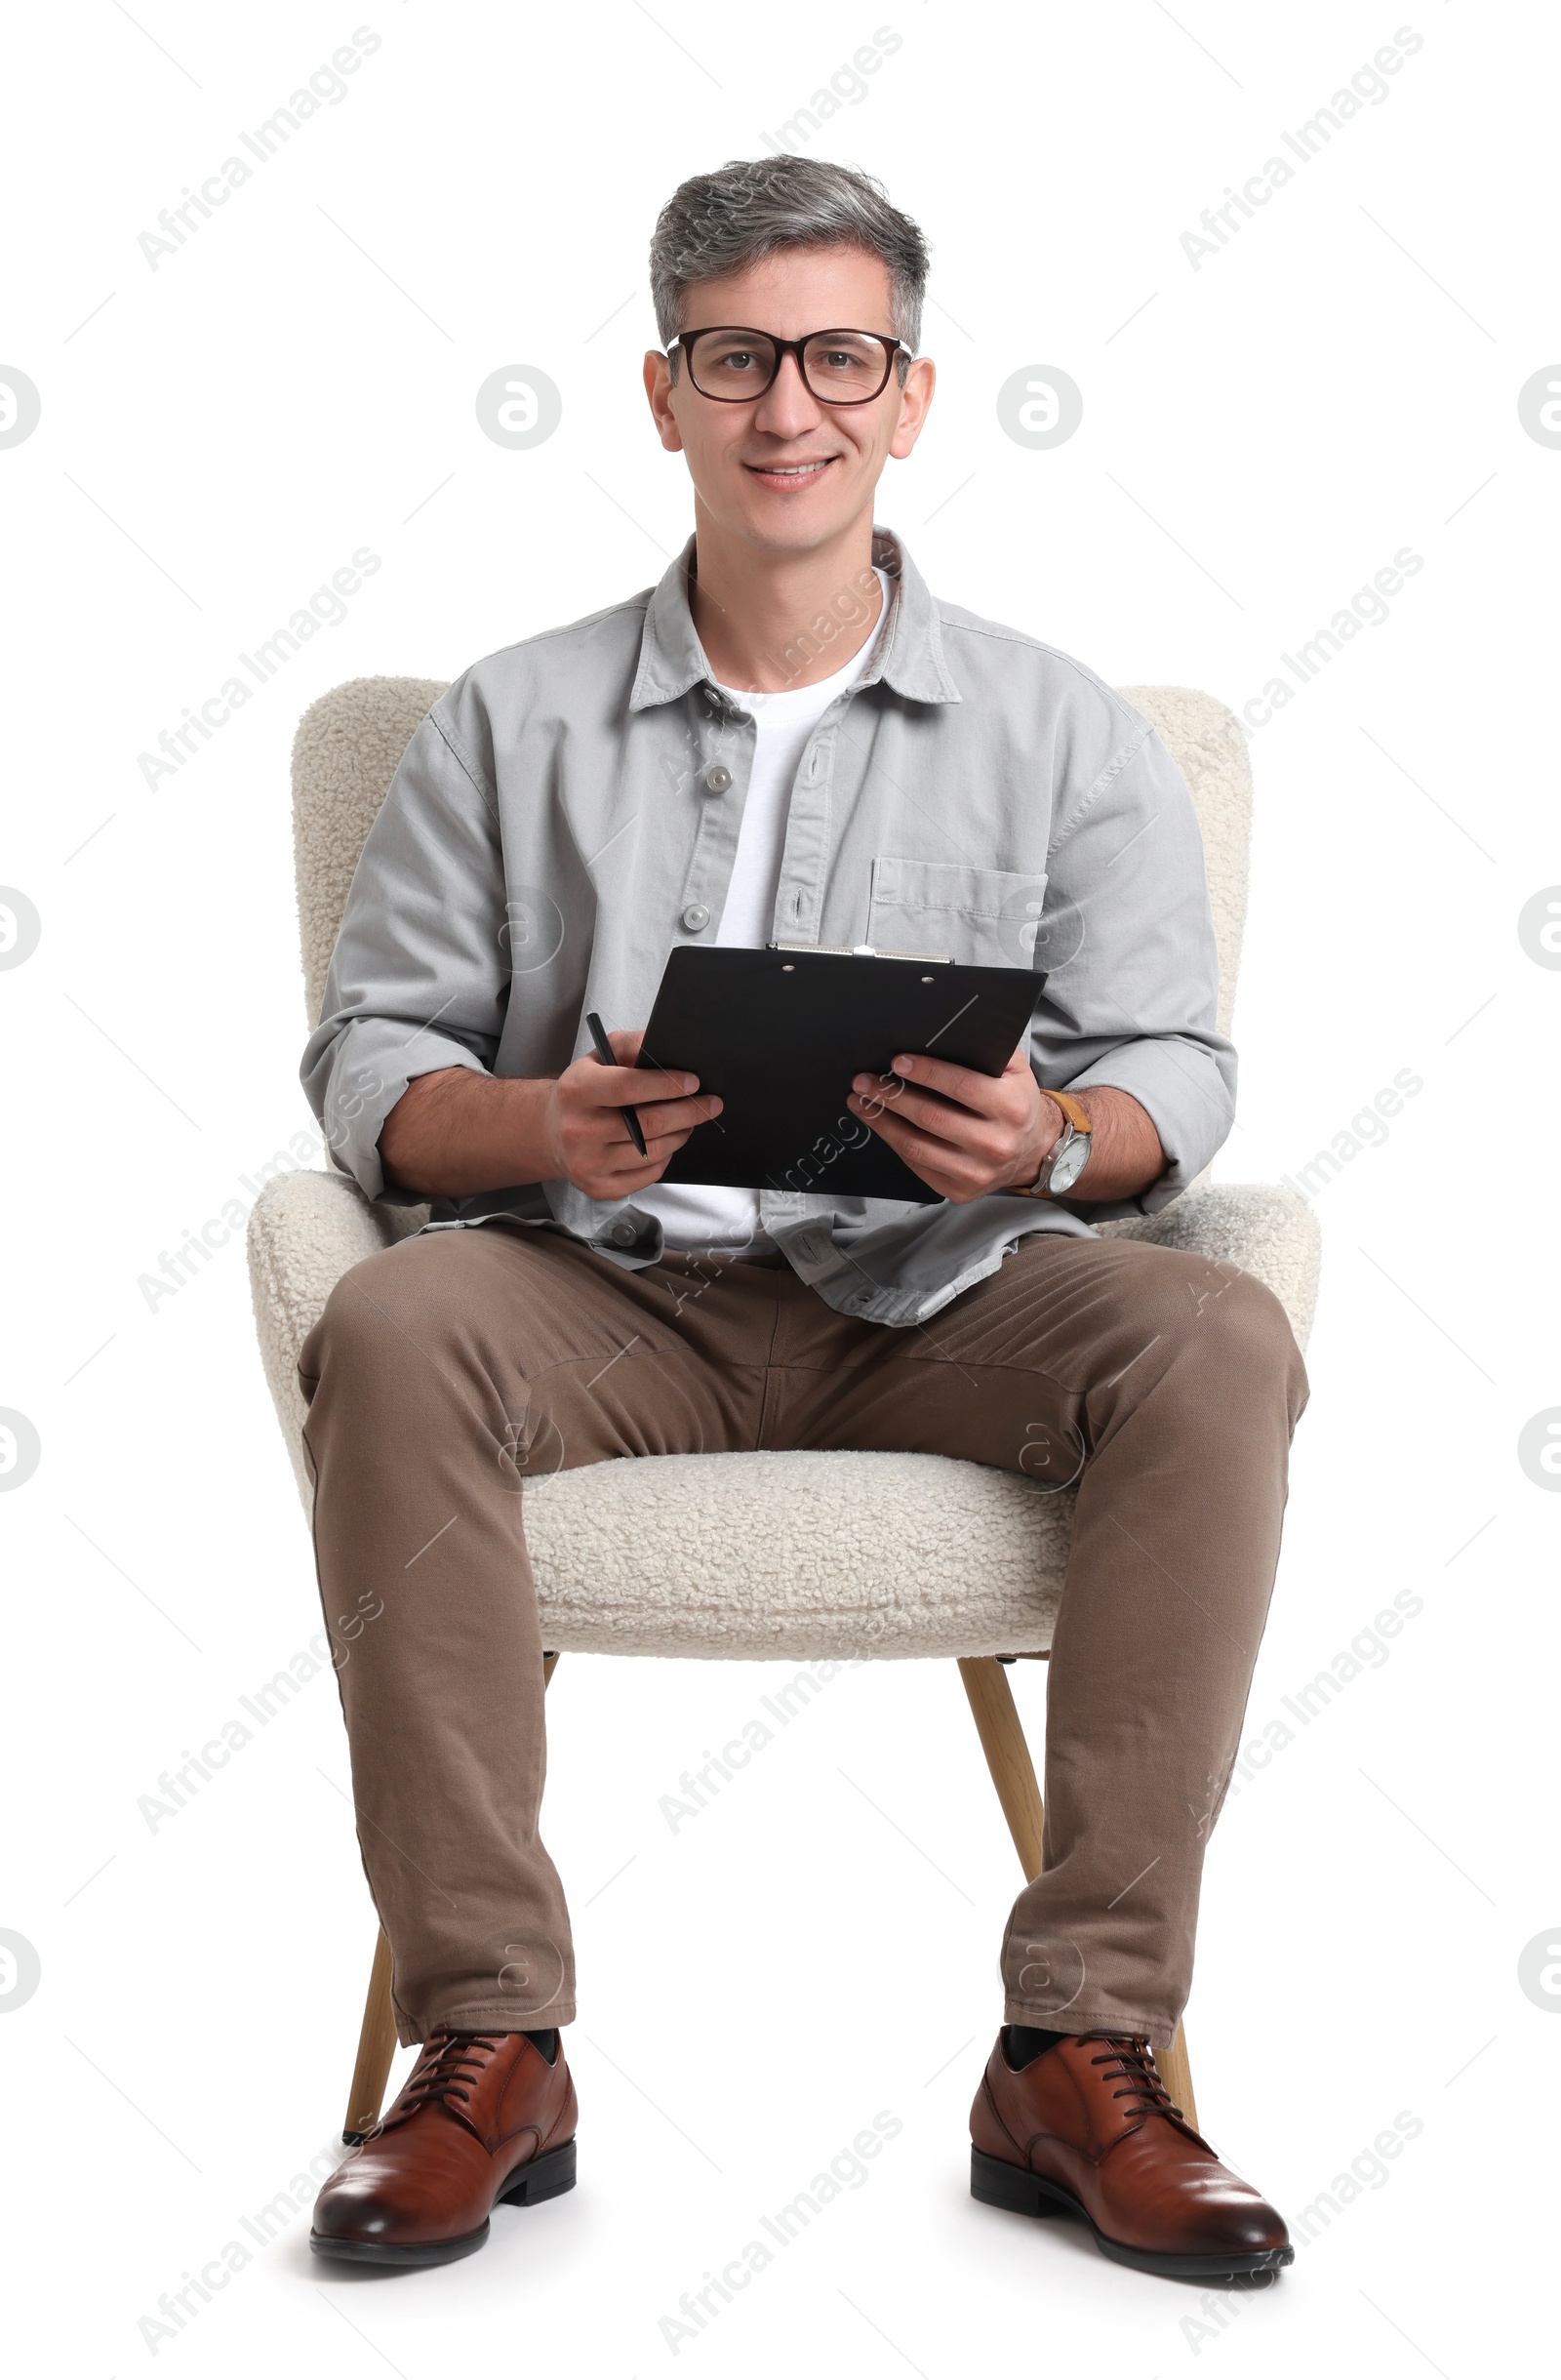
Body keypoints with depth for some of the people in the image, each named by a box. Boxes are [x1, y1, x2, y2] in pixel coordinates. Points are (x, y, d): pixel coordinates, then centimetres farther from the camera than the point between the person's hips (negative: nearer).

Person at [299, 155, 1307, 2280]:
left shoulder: (1061, 730, 10)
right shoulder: (516, 723, 11)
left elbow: (1177, 1069, 5)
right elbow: (368, 1060, 6)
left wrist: (1053, 1139, -19)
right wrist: (535, 1126, -17)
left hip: (945, 1301, 0)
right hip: (611, 1292, 0)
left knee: (1216, 1343, -29)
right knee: (389, 1333, -32)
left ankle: (1079, 2053, -24)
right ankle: (491, 2049, -25)